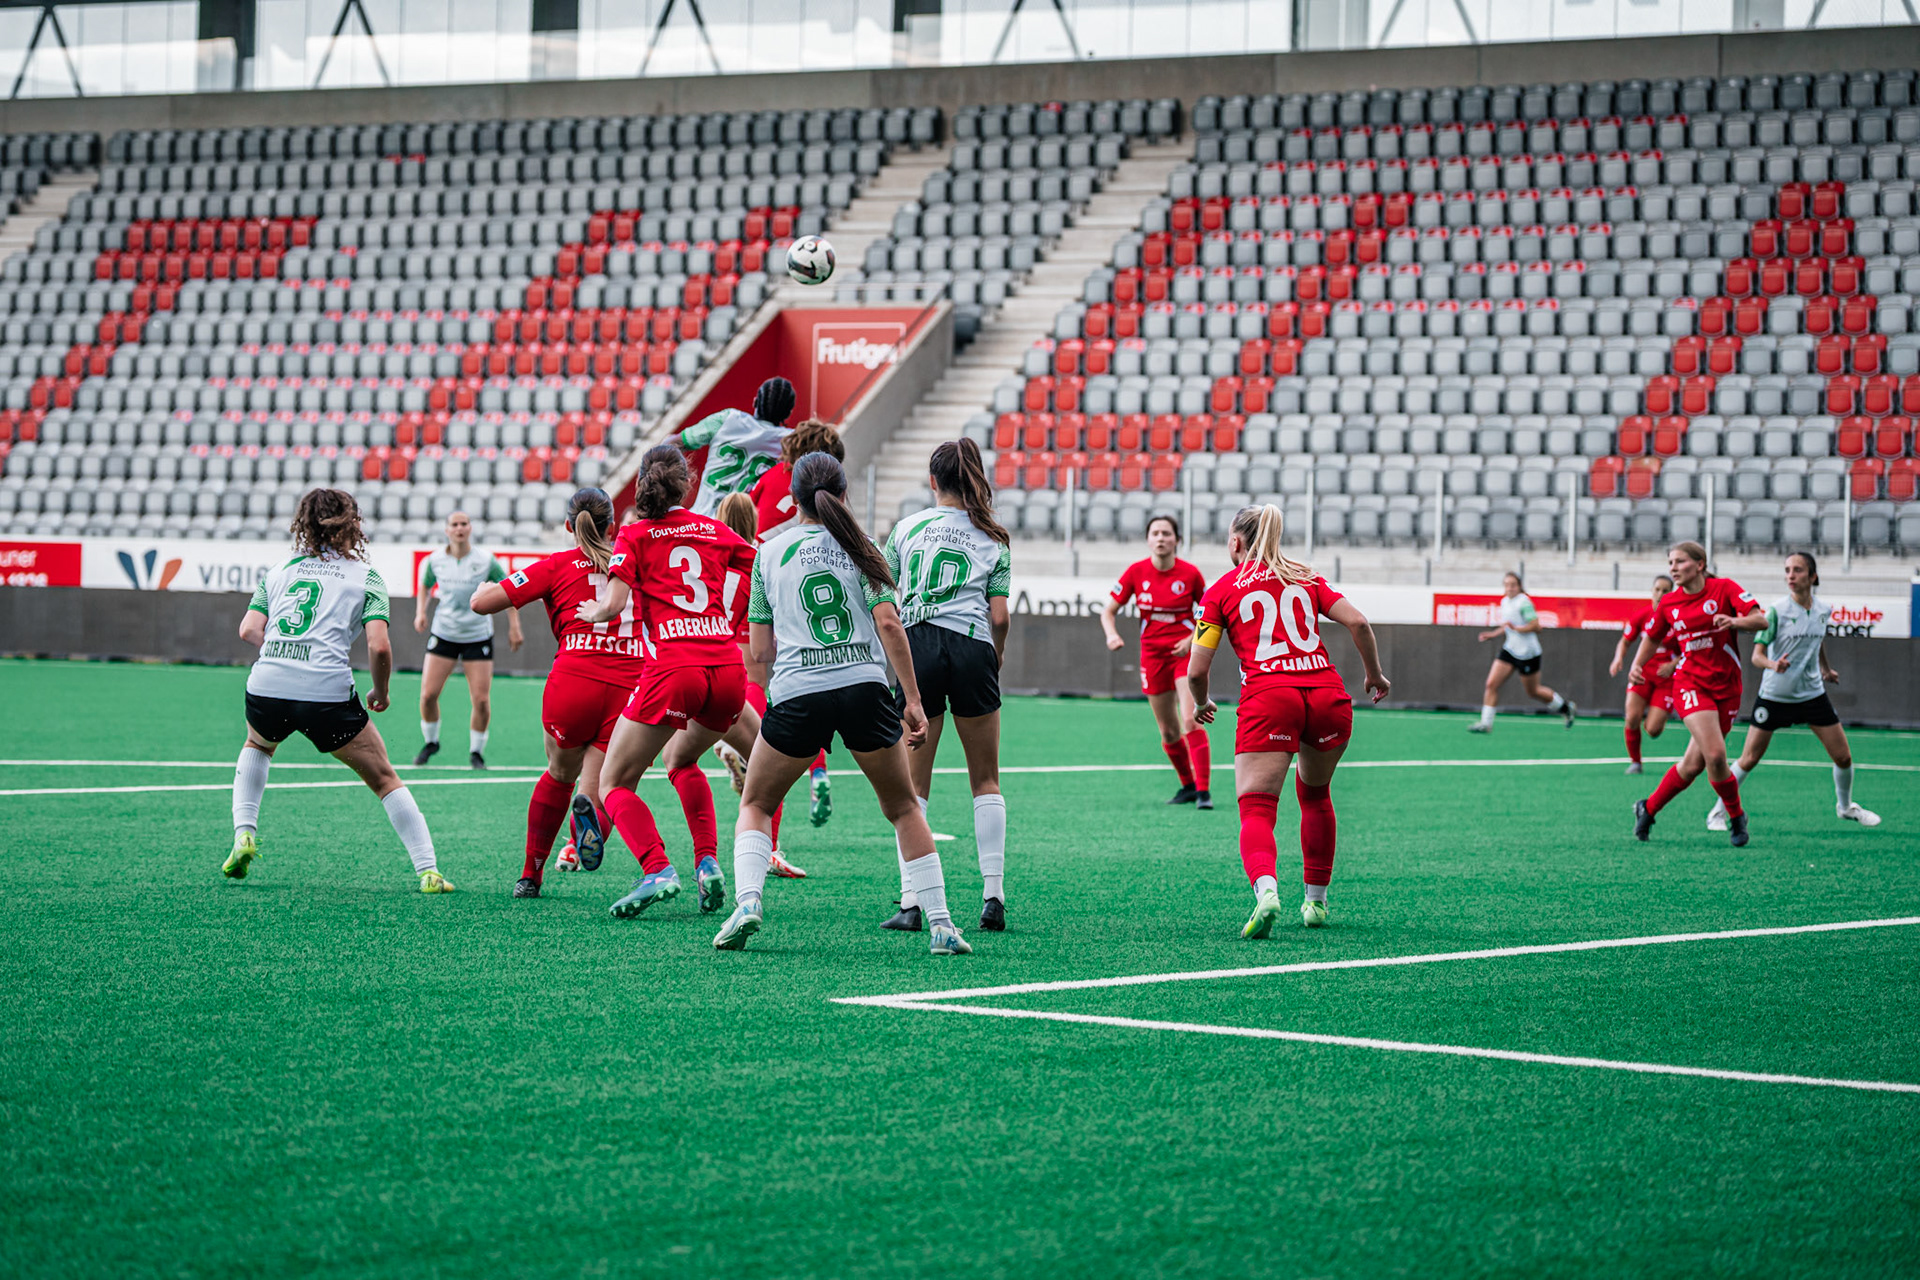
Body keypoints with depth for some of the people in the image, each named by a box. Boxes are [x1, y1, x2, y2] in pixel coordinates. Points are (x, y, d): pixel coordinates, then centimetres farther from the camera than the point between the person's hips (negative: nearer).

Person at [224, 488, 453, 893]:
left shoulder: (280, 571, 19)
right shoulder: (364, 576, 9)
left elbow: (249, 630, 8)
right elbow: (379, 647, -3)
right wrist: (380, 692, 13)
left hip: (266, 687, 3)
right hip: (327, 692, -3)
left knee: (257, 745, 38)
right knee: (384, 778, 11)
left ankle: (244, 834, 21)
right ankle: (428, 871, 2)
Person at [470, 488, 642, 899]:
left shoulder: (558, 565, 7)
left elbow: (481, 603, 4)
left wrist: (485, 586, 24)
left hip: (574, 682, -1)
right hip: (630, 688, 1)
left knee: (560, 775, 24)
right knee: (598, 789, 6)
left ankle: (531, 875, 25)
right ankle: (590, 808, -32)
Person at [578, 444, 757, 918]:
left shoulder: (636, 535, 5)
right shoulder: (715, 530, 15)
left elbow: (614, 604, -5)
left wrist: (591, 612, 17)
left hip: (673, 672, -4)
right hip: (729, 670, 5)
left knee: (614, 782, 6)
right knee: (682, 760, 31)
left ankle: (658, 871, -17)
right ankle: (707, 862, 14)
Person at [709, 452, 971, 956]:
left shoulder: (770, 553, 11)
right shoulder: (858, 548, 9)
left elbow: (761, 649, 12)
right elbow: (888, 622, -3)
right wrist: (912, 699, -1)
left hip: (795, 693, 0)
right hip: (865, 687, 0)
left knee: (755, 806, 18)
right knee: (904, 809, 15)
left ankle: (747, 901, -5)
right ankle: (939, 924, 6)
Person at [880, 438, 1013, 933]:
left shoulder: (907, 527, 11)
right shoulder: (993, 539, 10)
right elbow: (1000, 617, 3)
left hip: (917, 647, 0)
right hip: (972, 648, 0)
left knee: (912, 785, 5)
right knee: (986, 781, 11)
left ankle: (910, 901, -3)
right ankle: (993, 896, 5)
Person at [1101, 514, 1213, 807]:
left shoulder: (1190, 574, -8)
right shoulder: (1136, 572, -4)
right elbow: (1109, 611, 4)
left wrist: (1193, 638, -12)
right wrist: (1112, 635, -16)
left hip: (1185, 652, -3)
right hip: (1153, 656, 3)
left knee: (1190, 721, -19)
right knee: (1168, 732, 9)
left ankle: (1203, 790, -19)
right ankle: (1188, 785, 28)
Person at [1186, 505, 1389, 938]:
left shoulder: (1221, 591, 12)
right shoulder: (1306, 578, 20)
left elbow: (1197, 670, 7)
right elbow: (1357, 622, 8)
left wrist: (1201, 705, 27)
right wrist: (1375, 675, 21)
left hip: (1267, 699, -4)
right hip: (1329, 695, 4)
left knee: (1256, 812, -5)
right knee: (1315, 794, 26)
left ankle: (1266, 890, -34)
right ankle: (1315, 902, 30)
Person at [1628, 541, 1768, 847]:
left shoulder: (1725, 589, -4)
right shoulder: (1669, 603, 5)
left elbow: (1761, 620, -13)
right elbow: (1652, 638, 21)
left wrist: (1736, 621, -33)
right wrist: (1637, 666, 5)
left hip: (1726, 687, 0)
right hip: (1691, 683, 0)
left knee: (1694, 764, 2)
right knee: (1715, 755, -18)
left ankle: (1648, 809, 24)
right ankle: (1736, 817, 3)